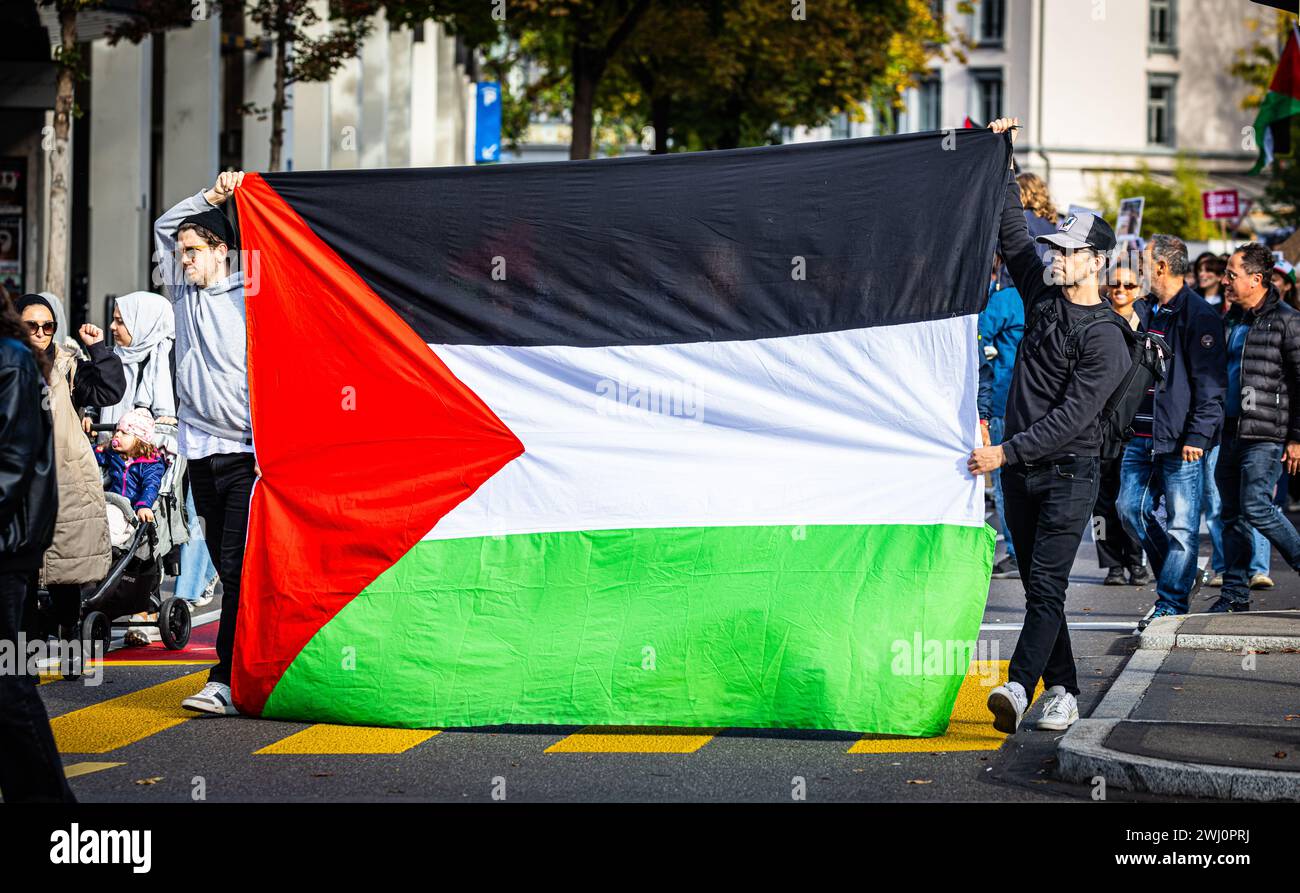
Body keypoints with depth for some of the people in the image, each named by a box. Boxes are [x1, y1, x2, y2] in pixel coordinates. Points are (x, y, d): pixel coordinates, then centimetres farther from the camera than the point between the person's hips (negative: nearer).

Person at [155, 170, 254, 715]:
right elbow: (165, 227, 24)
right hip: (202, 452, 7)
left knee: (238, 567, -12)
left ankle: (229, 681, -16)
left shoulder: (250, 301, -5)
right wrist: (210, 197, 11)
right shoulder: (185, 293, 13)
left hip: (247, 454, -7)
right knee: (225, 565, 8)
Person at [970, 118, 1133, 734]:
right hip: (1020, 467, 7)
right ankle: (1062, 690, 12)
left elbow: (1072, 417, -19)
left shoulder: (1106, 337, -12)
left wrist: (1006, 452, -23)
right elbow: (1012, 229, 16)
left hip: (1069, 470, -7)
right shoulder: (1044, 295, 7)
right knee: (1037, 585, 7)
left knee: (1047, 584, -13)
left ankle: (1019, 686, -22)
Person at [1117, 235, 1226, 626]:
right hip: (1141, 437, 8)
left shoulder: (1199, 316, -9)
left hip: (1180, 442, -8)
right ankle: (1183, 574, 23)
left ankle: (1171, 604, 2)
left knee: (1182, 525, -3)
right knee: (1131, 510, 6)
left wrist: (1197, 436, -17)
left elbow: (1211, 384, -12)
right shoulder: (1141, 311, 13)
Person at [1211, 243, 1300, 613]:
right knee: (1232, 514, 8)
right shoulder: (1230, 321, 14)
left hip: (1265, 435, -7)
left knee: (1255, 507, -16)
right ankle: (1235, 593, 13)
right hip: (1230, 431, 7)